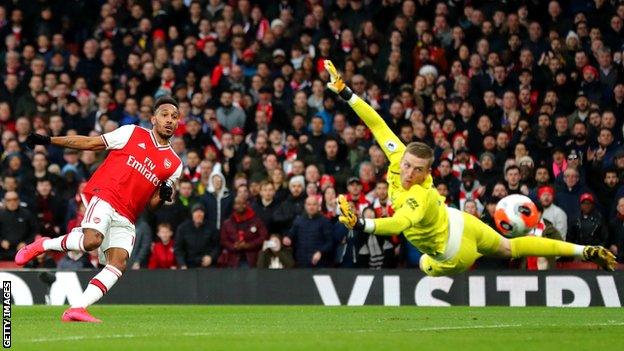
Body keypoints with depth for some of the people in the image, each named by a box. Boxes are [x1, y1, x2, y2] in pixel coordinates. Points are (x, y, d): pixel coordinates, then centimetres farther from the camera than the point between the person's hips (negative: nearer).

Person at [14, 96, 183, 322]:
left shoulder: (174, 165, 14)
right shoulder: (132, 134, 6)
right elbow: (90, 143, 10)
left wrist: (162, 196, -5)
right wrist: (48, 141, 6)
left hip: (125, 218, 5)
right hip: (104, 195, -5)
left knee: (118, 263, -16)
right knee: (92, 240, -31)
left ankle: (77, 309, -20)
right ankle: (44, 245, -5)